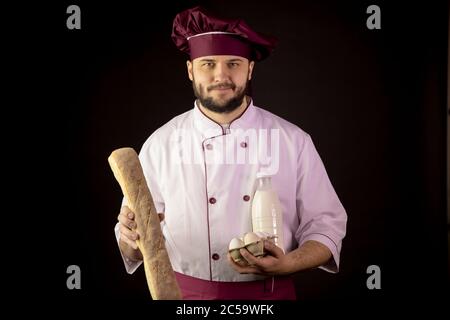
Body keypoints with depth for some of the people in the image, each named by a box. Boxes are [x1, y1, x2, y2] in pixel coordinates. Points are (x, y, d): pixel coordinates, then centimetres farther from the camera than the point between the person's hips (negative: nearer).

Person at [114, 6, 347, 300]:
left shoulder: (293, 141, -6)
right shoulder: (160, 145, -7)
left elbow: (326, 226, -2)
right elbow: (133, 252, -3)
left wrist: (288, 264, -20)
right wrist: (134, 238, -25)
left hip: (270, 292, 0)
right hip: (183, 294, 0)